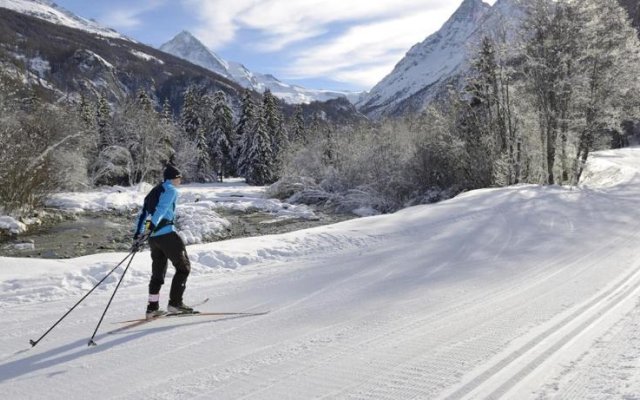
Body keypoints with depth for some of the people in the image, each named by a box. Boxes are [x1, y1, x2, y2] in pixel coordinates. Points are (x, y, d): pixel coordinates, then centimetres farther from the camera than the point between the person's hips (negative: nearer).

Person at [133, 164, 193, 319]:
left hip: (153, 236, 8)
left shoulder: (153, 192, 23)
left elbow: (143, 213, 21)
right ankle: (175, 303, -4)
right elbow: (161, 209, -19)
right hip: (167, 234, -8)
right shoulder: (171, 190, -3)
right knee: (183, 267, 1)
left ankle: (152, 307, 14)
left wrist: (137, 235, 20)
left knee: (158, 272, 15)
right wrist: (152, 225, -30)